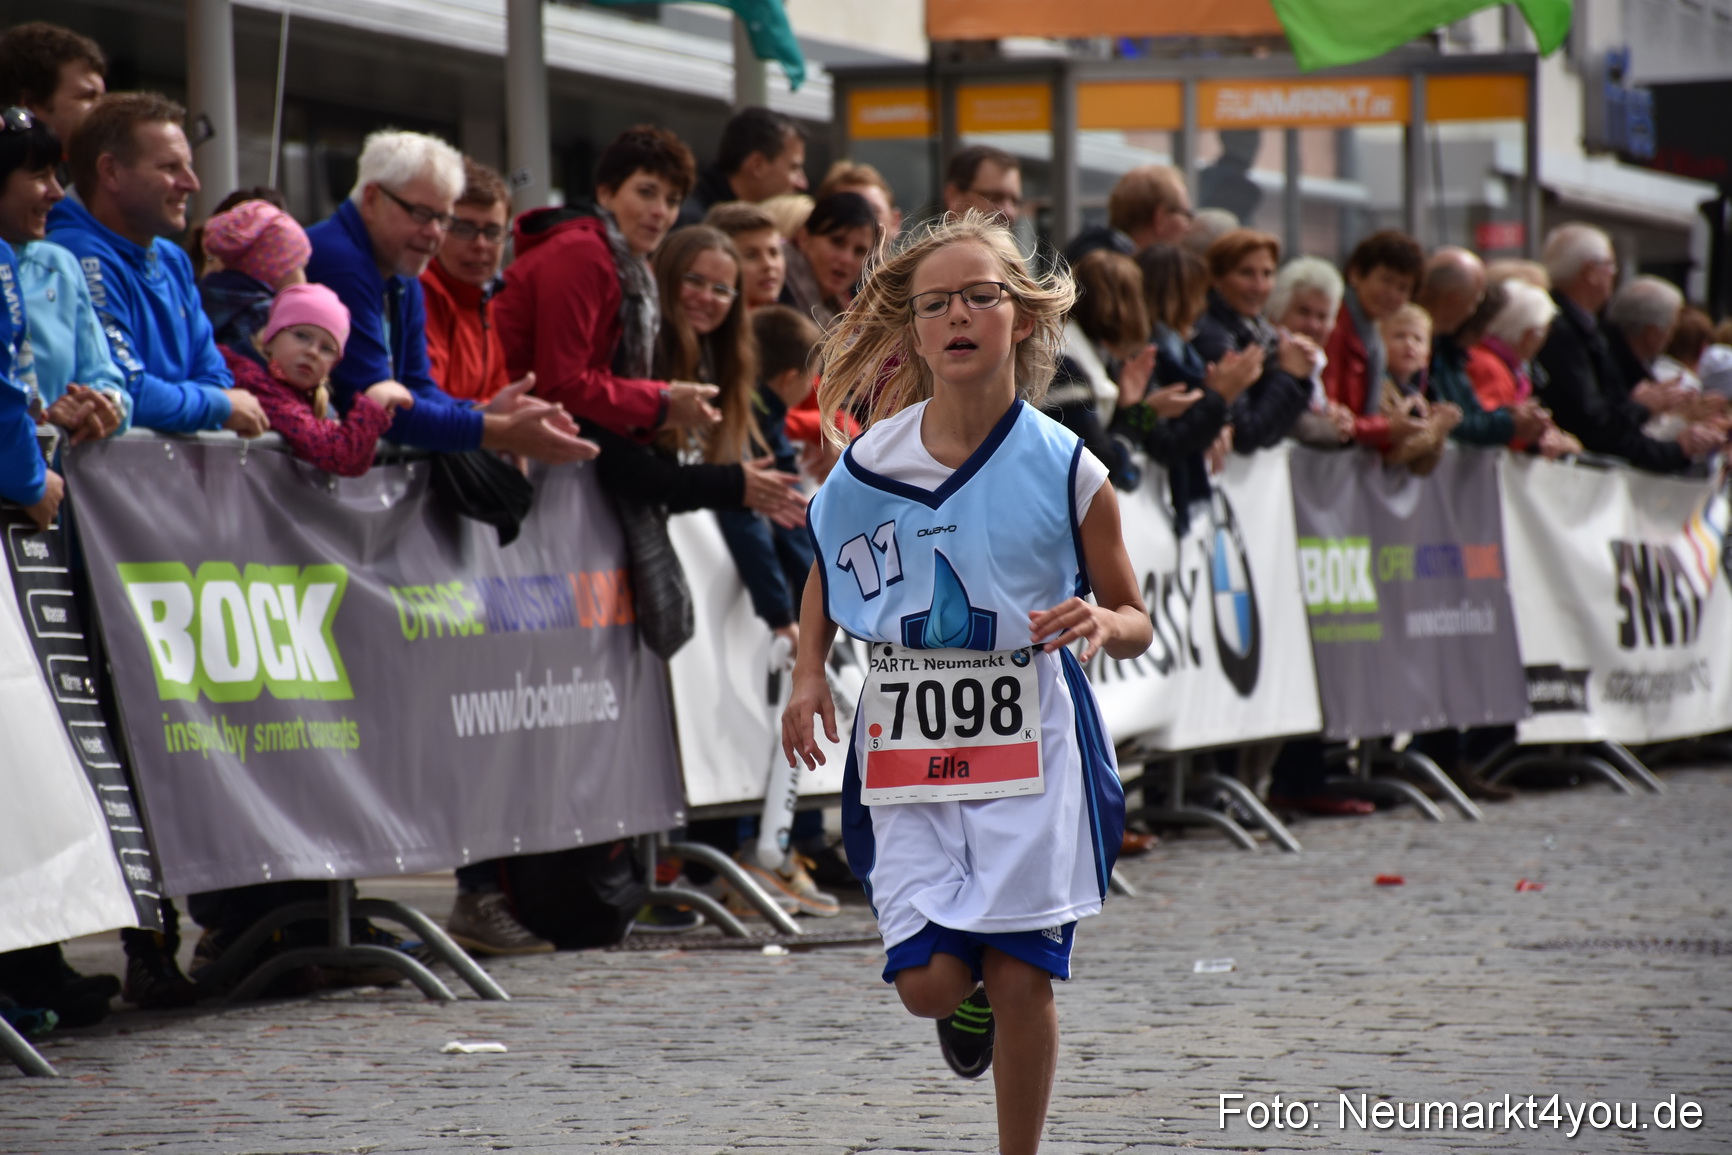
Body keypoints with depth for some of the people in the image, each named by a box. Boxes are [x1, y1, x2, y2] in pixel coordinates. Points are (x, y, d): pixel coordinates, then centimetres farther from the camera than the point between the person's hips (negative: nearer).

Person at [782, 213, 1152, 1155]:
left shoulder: (1066, 471, -7)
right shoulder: (872, 463, -3)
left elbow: (1135, 623, 2)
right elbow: (826, 566, 17)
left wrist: (1099, 623, -21)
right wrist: (809, 672, 2)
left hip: (1028, 745, -1)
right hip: (904, 744, 1)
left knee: (1020, 980, -3)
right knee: (928, 984, -4)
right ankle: (969, 997, 34)